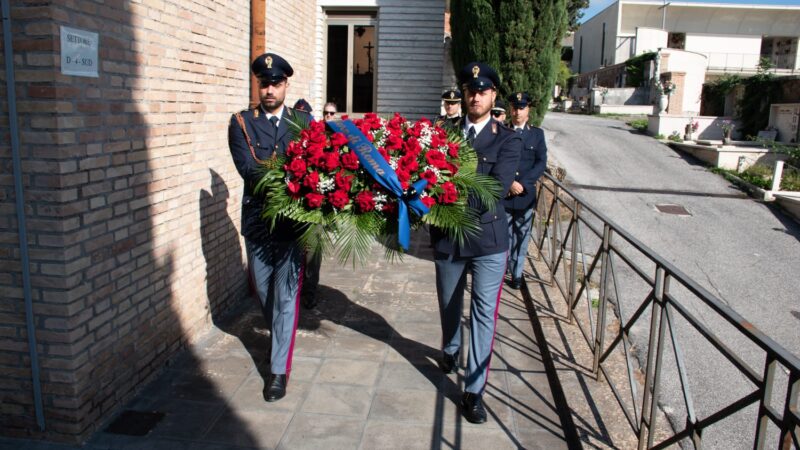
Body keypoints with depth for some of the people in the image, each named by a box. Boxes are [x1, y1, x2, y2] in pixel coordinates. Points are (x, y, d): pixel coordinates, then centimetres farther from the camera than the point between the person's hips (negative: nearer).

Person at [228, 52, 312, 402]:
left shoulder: (303, 121, 6)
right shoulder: (242, 122, 2)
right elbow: (248, 169, -11)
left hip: (294, 218, -1)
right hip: (258, 219, 1)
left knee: (286, 294, 0)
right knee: (264, 291, 15)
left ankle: (279, 368, 9)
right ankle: (281, 339, 42)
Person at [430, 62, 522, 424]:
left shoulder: (508, 140, -5)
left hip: (488, 237, -2)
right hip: (447, 235, 3)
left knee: (484, 313, -1)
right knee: (449, 303, 21)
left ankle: (474, 390, 10)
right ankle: (450, 351, 50)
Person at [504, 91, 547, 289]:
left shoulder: (537, 134, 7)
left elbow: (541, 163, -1)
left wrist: (522, 183, -12)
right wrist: (509, 183, -14)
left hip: (526, 195, 1)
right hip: (503, 194, -1)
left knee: (521, 236, 6)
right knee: (504, 235, 5)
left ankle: (517, 274, 14)